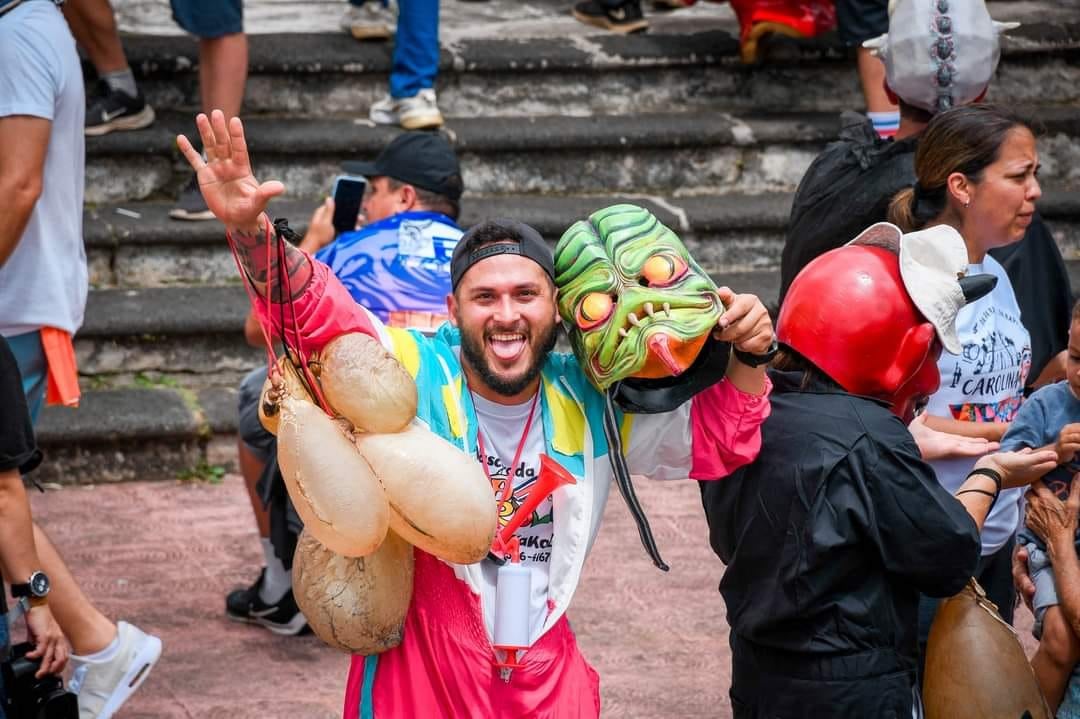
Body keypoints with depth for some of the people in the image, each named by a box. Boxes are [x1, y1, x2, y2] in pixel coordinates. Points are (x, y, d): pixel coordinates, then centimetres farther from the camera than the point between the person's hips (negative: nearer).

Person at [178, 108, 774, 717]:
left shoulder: (590, 402, -2)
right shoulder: (416, 372, -13)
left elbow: (714, 440, 6)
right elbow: (314, 312, -26)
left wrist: (747, 359, -12)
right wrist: (252, 230, -44)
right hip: (416, 669, -3)